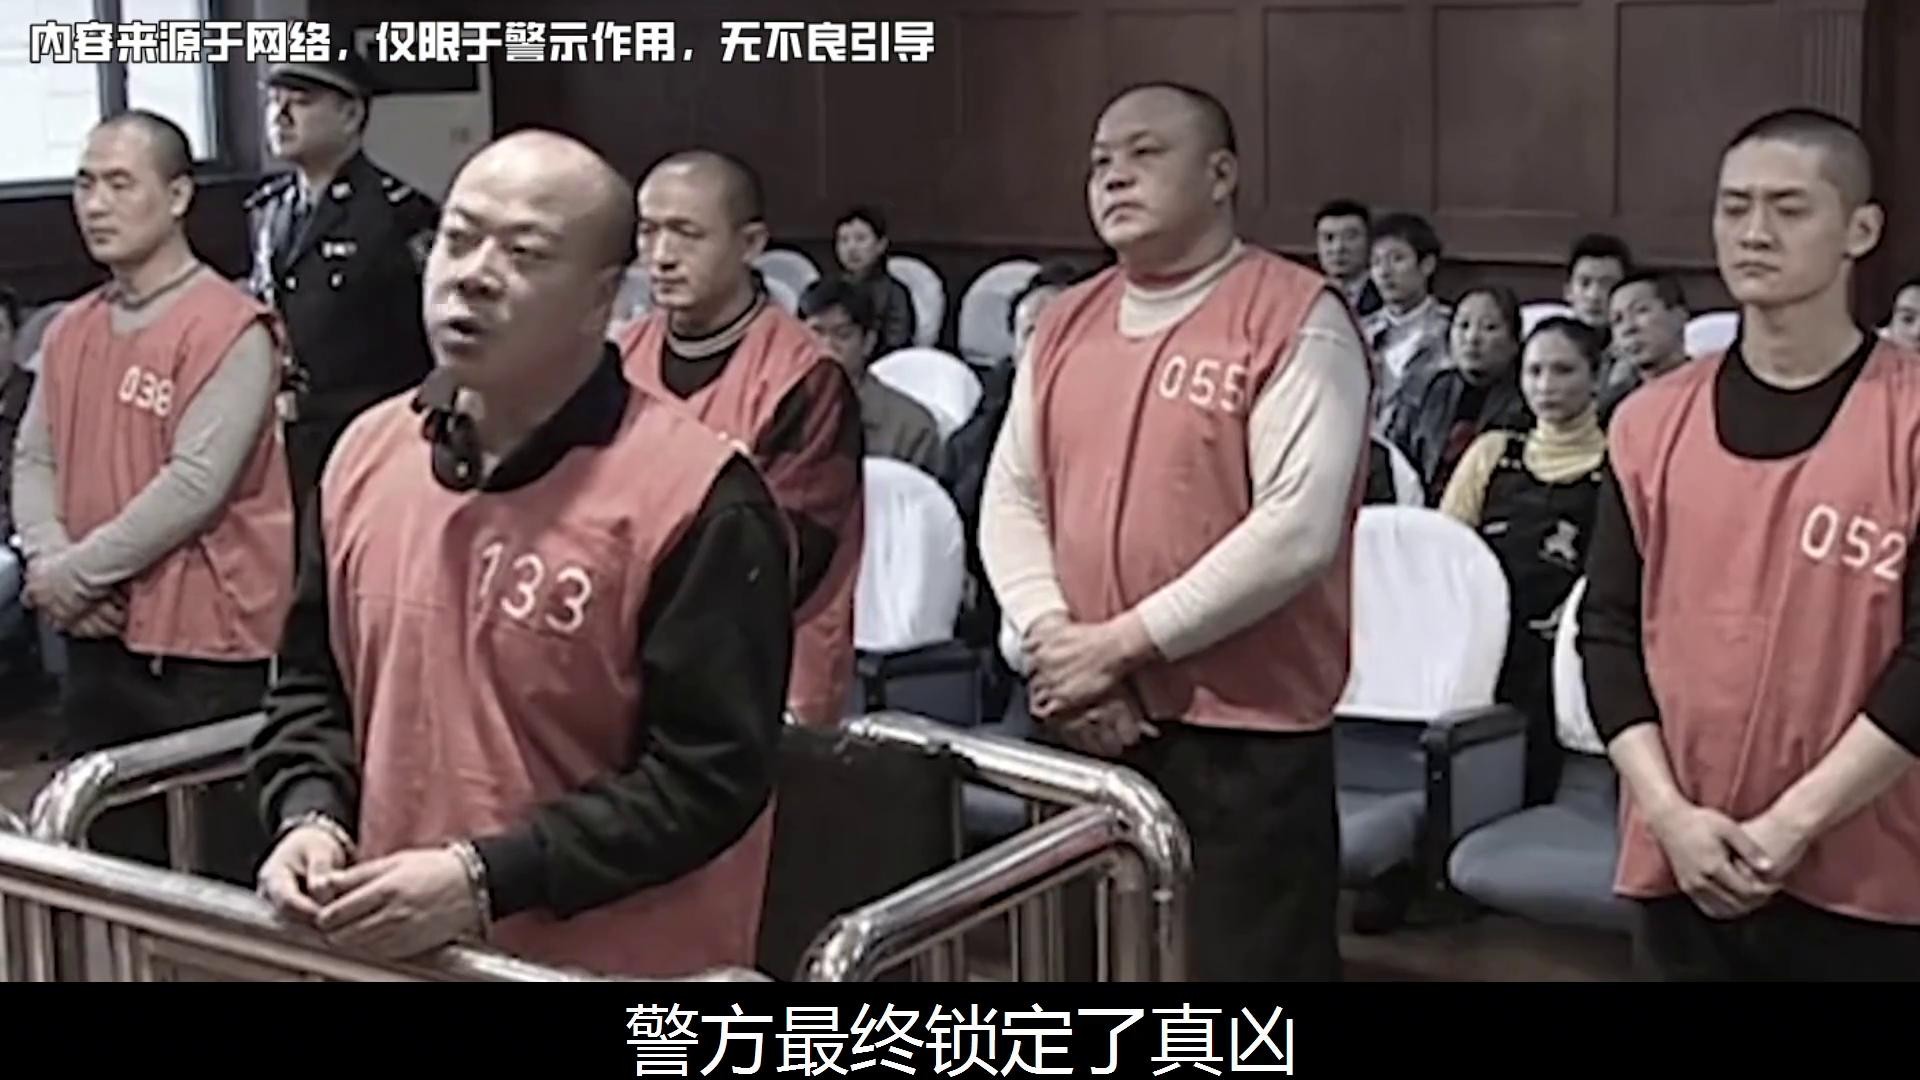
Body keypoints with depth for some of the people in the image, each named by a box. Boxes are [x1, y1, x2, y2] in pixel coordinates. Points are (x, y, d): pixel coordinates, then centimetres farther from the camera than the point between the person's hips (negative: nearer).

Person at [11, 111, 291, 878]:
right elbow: (34, 460, 11)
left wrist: (77, 572, -14)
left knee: (213, 871, 2)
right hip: (97, 639, 7)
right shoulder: (70, 331, 12)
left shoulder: (231, 329, -13)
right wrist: (47, 564, -8)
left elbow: (194, 486, -20)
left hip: (202, 648, -7)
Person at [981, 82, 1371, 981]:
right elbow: (1010, 499, 10)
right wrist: (1052, 639, -8)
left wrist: (1124, 644, -17)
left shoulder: (1296, 319, -9)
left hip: (1244, 733, -6)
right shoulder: (1066, 324, 11)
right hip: (1083, 727, 6)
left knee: (1248, 958, 2)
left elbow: (1297, 529, -18)